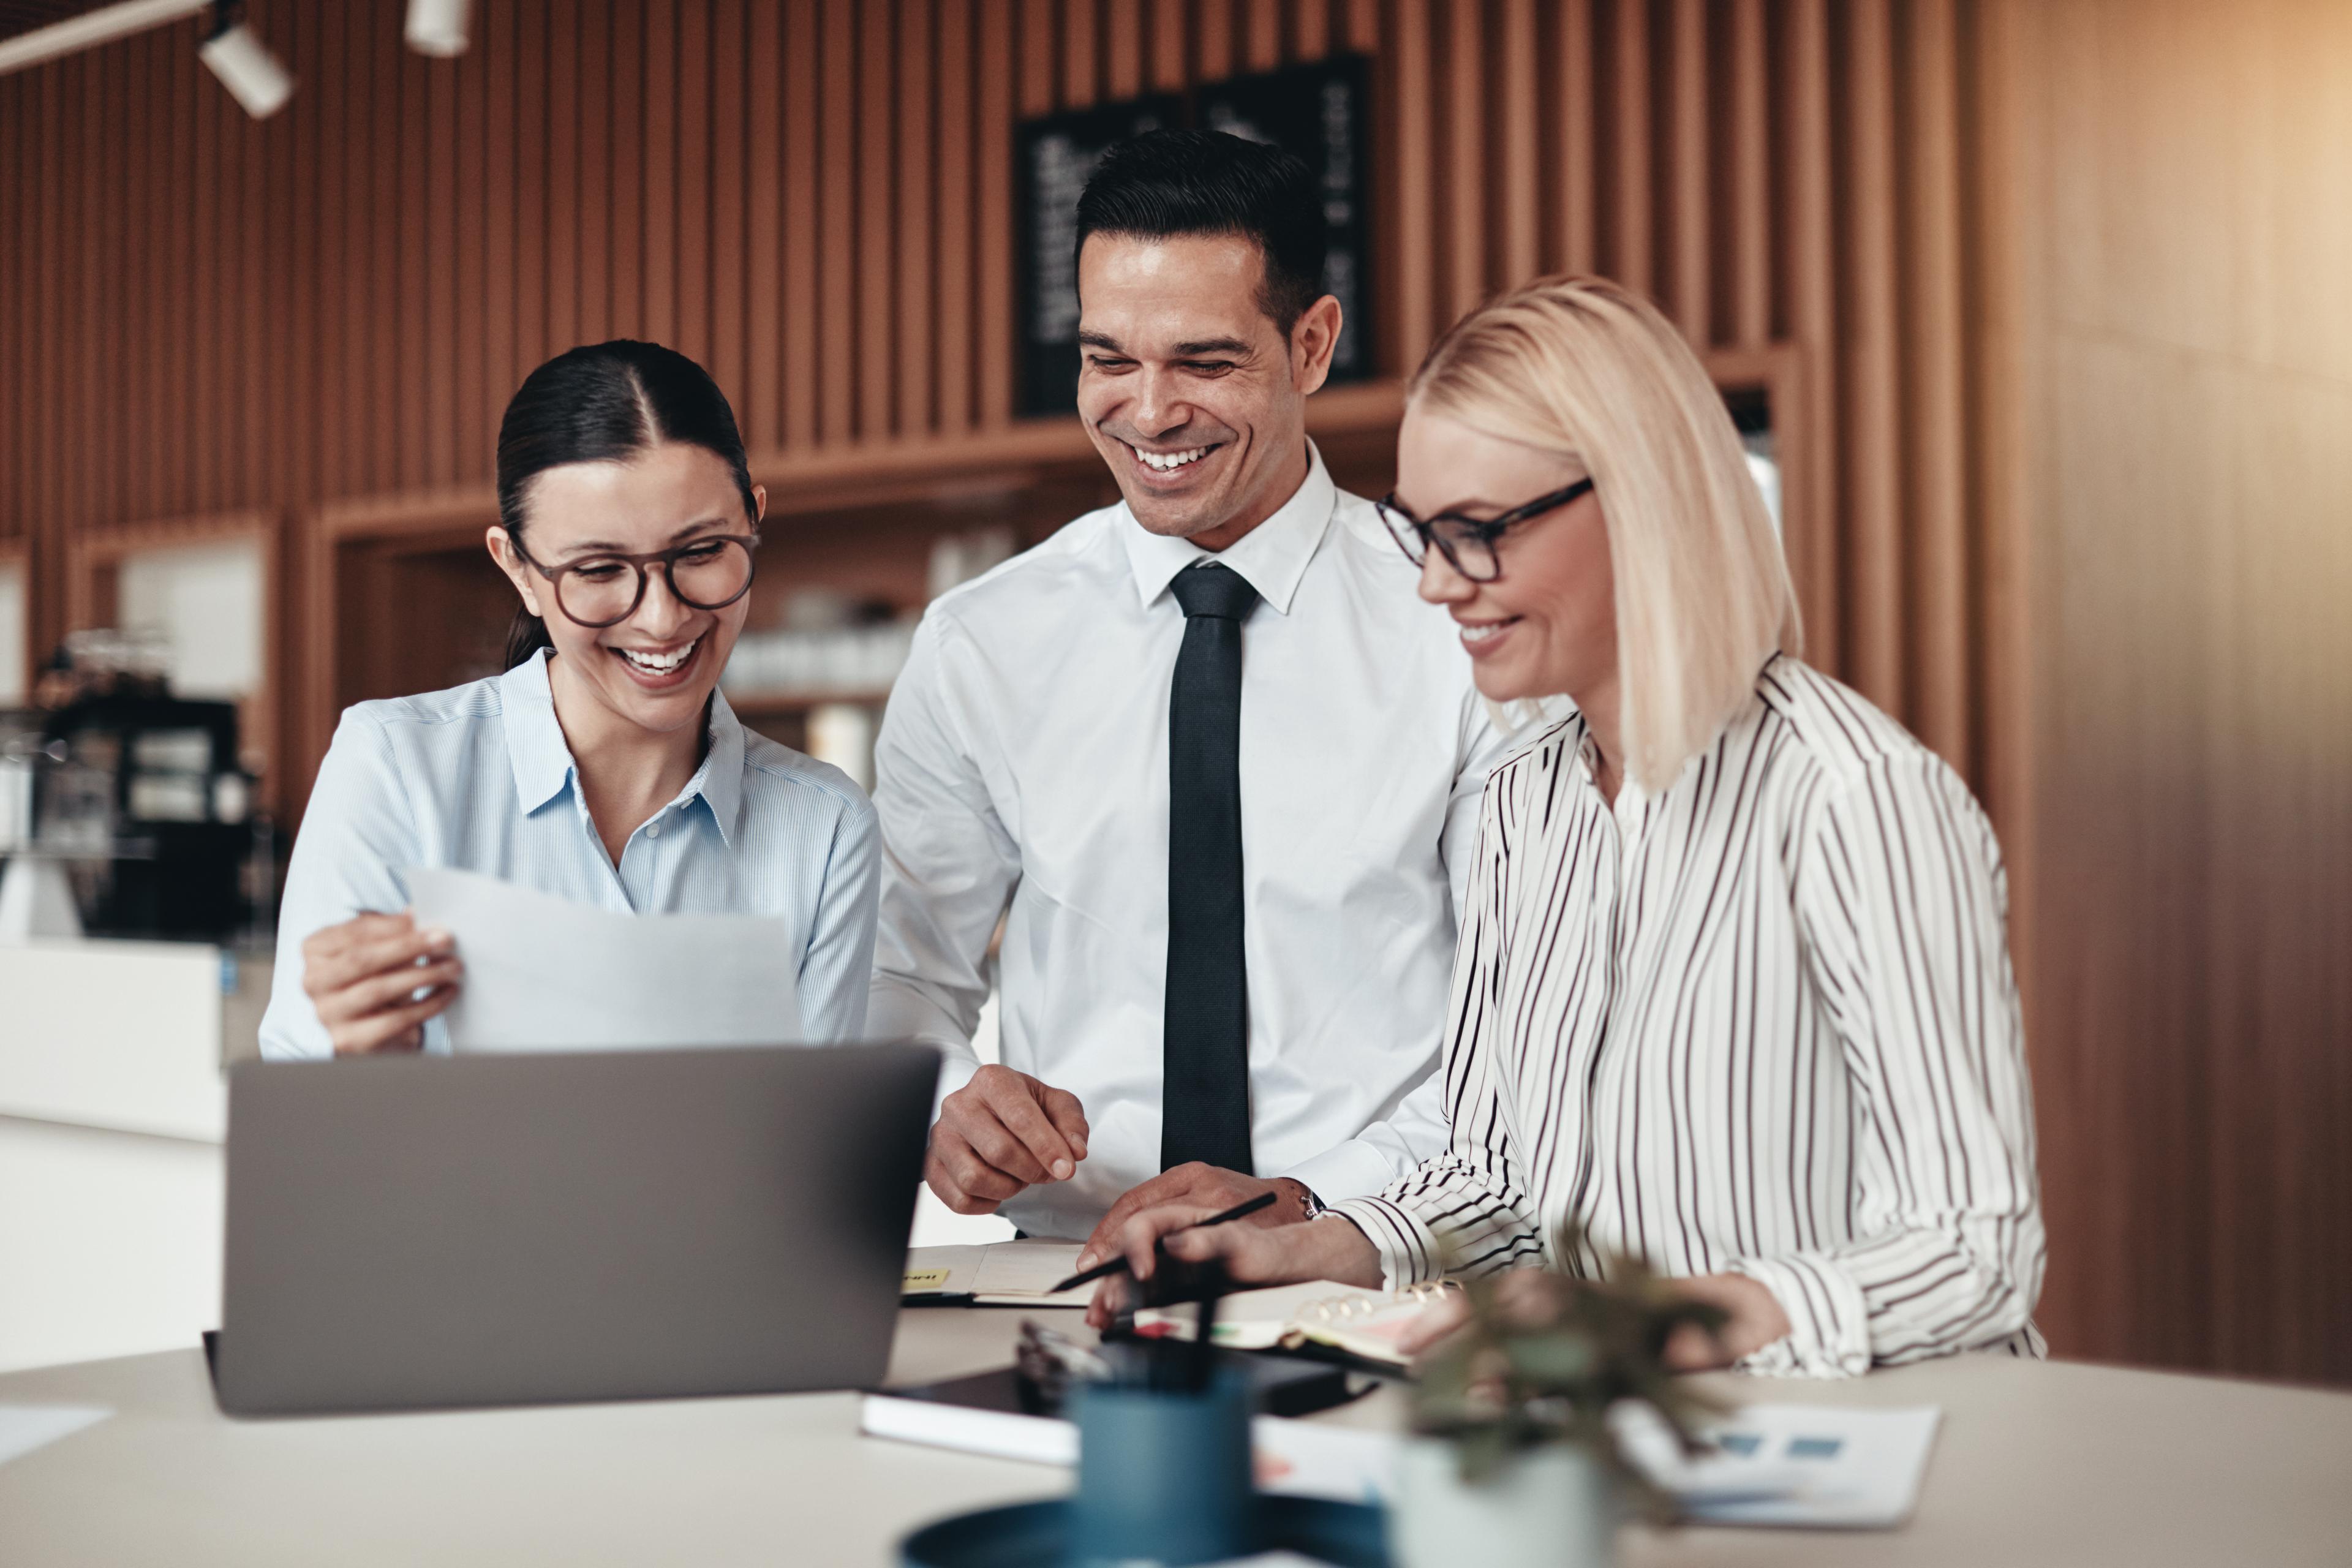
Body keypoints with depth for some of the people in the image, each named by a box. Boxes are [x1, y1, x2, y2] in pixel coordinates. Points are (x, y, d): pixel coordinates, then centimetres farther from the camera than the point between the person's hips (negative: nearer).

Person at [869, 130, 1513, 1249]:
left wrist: (1306, 1203, -17)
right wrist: (941, 1111, -11)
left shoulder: (1462, 630, 0)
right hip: (1057, 1283, 1)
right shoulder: (975, 649, 7)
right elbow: (900, 979, 11)